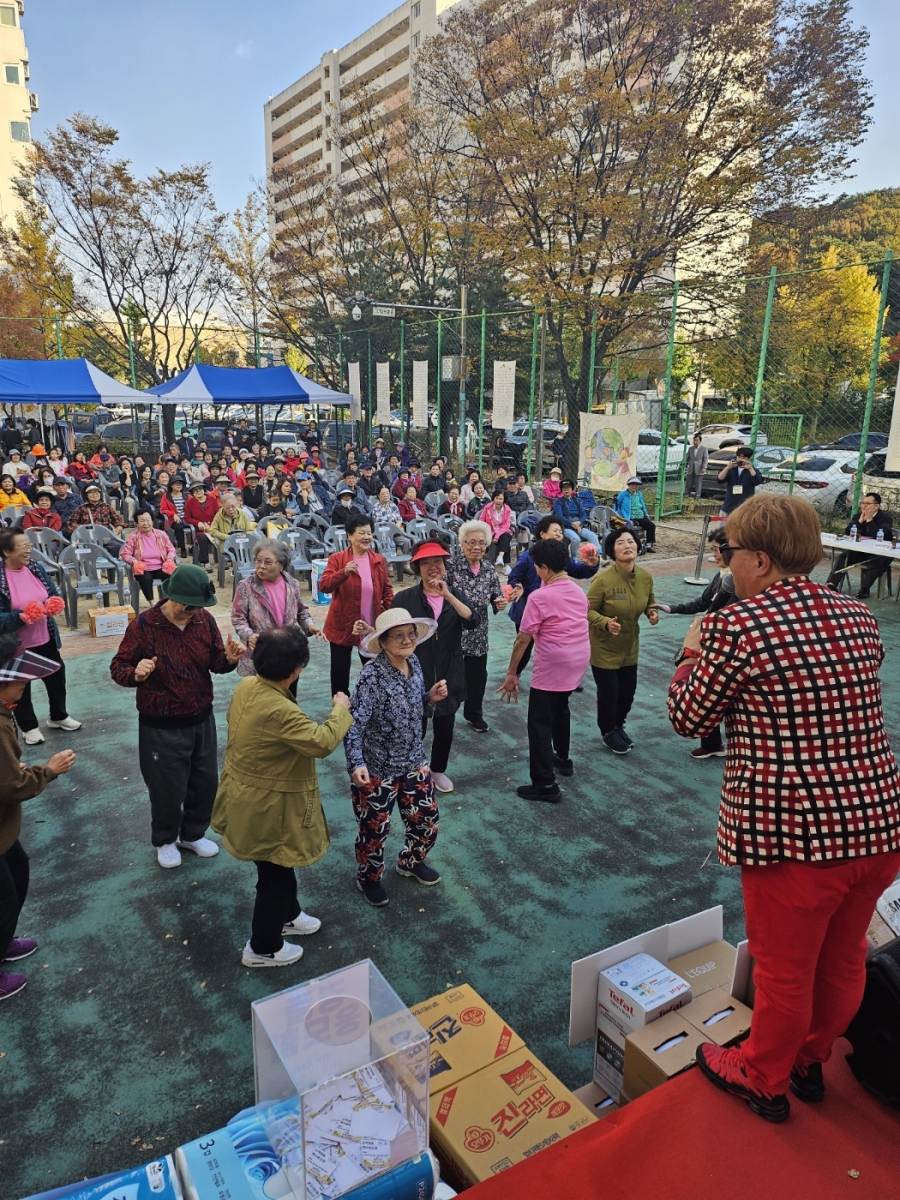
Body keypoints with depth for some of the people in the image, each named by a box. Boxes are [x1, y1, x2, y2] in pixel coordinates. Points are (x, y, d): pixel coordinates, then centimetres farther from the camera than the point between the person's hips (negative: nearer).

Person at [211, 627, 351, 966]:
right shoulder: (279, 711, -36)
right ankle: (262, 948, 34)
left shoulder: (246, 686, -9)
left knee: (282, 866, 30)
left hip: (249, 798, 9)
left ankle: (288, 916, 52)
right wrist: (340, 710, -19)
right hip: (268, 809, -9)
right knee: (275, 876, 14)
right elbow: (322, 742, -32)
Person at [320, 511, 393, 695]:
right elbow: (323, 586, -20)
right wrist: (344, 572, -35)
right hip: (343, 626, -3)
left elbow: (386, 589, 11)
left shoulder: (379, 560, 3)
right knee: (340, 670, 8)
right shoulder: (337, 559, -8)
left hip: (373, 626, 3)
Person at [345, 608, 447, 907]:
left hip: (414, 763, 6)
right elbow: (354, 724, -27)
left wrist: (431, 698, -8)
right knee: (374, 830, 14)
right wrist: (356, 764, -39)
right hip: (376, 770, -6)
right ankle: (368, 878, 43)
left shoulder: (414, 663, -3)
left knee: (427, 821, 19)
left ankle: (411, 862, 50)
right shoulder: (372, 675, -24)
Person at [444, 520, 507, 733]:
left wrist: (500, 604, -11)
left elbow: (497, 599, 10)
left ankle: (474, 714, 40)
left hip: (477, 635, 4)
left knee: (478, 676, 16)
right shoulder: (451, 566, -14)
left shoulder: (490, 571, 1)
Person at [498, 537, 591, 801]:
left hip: (552, 665, -8)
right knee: (560, 708, 28)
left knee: (540, 722, 1)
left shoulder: (539, 597, -15)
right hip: (579, 659, 8)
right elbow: (575, 626, 12)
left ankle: (545, 785, 2)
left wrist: (511, 673, -7)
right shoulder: (578, 591, 6)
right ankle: (562, 759, 44)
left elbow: (523, 639, -14)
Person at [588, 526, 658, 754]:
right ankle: (608, 732, 34)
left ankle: (618, 726, 46)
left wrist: (652, 612, -10)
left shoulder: (645, 577, -8)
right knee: (609, 693, 6)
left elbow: (649, 601, 11)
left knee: (628, 691, 18)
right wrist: (605, 623, -34)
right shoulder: (603, 579, -26)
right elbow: (588, 610, -17)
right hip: (604, 648, -5)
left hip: (630, 647, 6)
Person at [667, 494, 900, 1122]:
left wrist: (691, 655, 12)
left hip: (796, 835, -6)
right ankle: (810, 1060, 51)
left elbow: (690, 719, -6)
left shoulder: (737, 628, -18)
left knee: (784, 972, 17)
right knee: (843, 961, 26)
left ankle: (763, 1078, 42)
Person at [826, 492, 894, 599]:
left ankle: (864, 589, -27)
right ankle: (832, 584, -27)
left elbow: (878, 536, -29)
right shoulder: (857, 516, 4)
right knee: (841, 557, -16)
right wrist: (860, 520, -17)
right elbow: (846, 533, -9)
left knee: (875, 563, -35)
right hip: (861, 551, 5)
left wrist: (869, 520, -26)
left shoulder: (886, 518, -11)